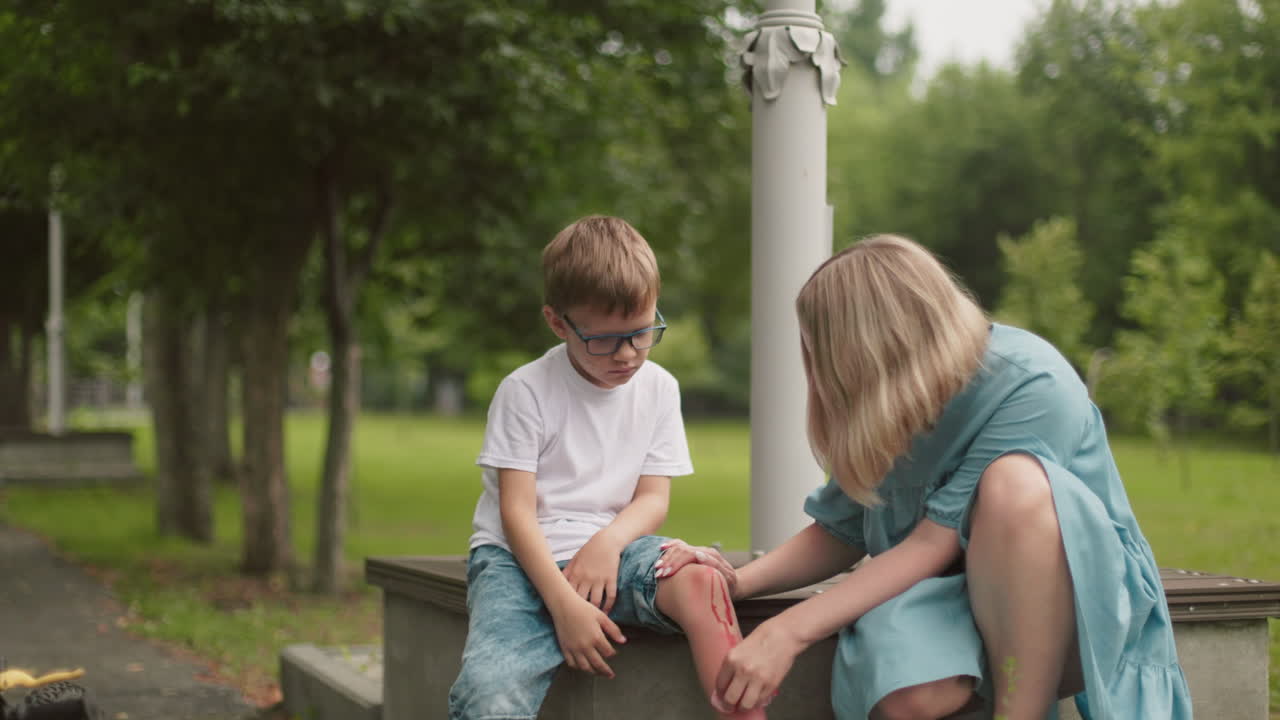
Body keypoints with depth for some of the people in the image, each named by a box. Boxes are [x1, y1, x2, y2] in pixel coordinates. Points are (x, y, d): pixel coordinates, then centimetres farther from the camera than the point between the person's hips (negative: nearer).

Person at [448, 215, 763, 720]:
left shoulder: (658, 388, 7)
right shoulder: (526, 391, -5)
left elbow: (653, 497, 6)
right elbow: (516, 509, -9)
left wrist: (608, 541, -18)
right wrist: (564, 604, -22)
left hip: (613, 548, 3)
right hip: (522, 556, -3)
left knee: (700, 582, -32)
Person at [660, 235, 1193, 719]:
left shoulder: (1031, 385, -21)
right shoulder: (882, 406, -4)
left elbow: (936, 542, -26)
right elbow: (841, 534, 9)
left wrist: (788, 632, -30)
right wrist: (741, 582, -8)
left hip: (1078, 601, -3)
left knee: (1015, 482, -35)